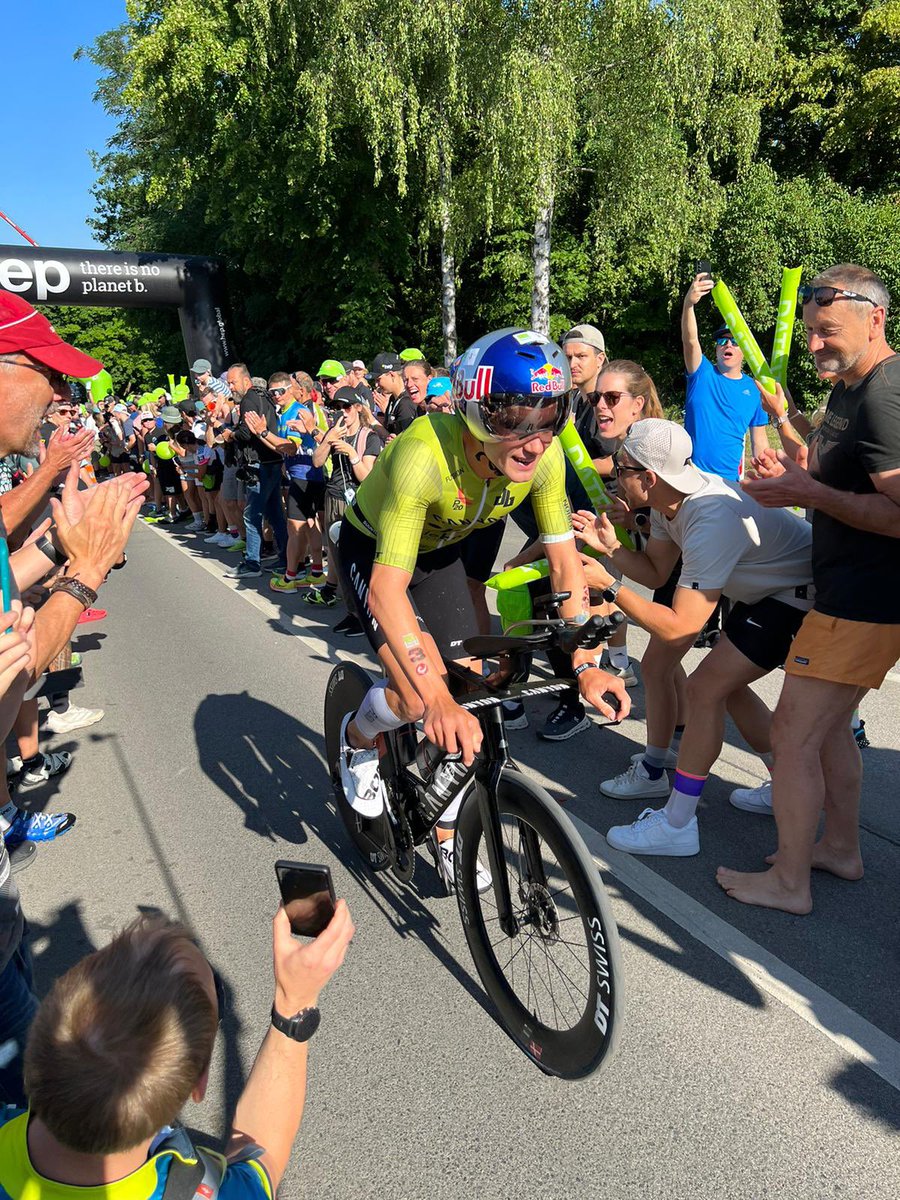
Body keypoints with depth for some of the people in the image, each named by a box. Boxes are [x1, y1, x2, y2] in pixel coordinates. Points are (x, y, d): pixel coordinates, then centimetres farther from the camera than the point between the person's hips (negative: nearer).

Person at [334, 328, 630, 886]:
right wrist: (436, 698, -52)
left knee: (464, 696, -1)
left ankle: (448, 839, 21)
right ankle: (358, 739, 14)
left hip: (440, 551, 5)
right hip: (374, 549, -4)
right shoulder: (426, 454, -41)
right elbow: (388, 585, -43)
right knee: (418, 697, -24)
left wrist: (586, 664, -26)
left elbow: (566, 563, -17)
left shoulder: (544, 454, -26)